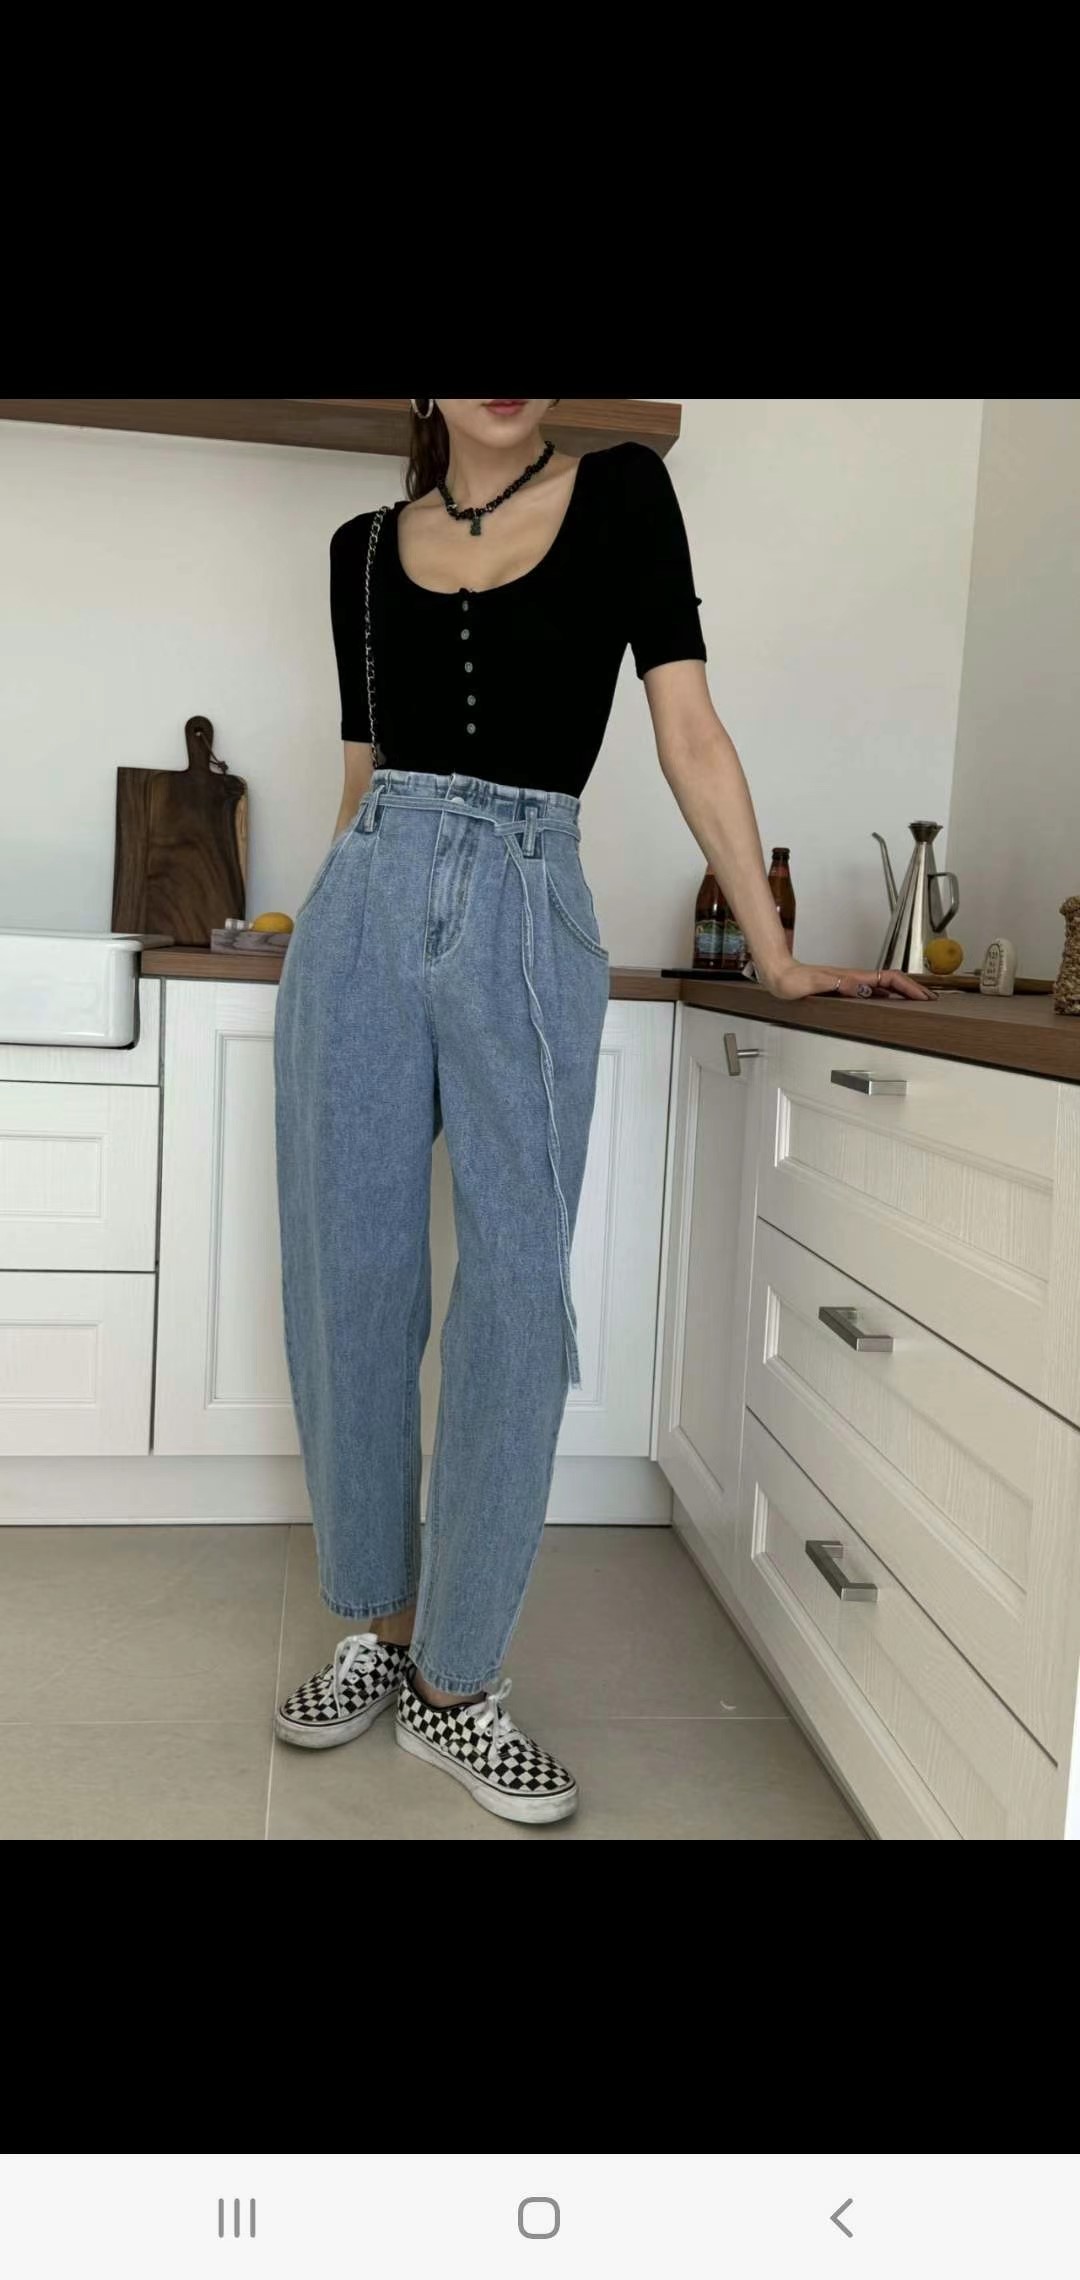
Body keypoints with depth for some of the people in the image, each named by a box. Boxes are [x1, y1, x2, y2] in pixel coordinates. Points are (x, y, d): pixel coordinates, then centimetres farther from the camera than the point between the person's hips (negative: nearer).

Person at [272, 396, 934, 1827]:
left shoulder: (621, 494, 7)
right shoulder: (365, 547, 15)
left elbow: (688, 729, 0)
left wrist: (775, 955, -5)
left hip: (529, 921, -2)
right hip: (366, 911, 3)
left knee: (516, 1300, -5)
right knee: (352, 1289, 3)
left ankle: (456, 1680, 9)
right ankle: (382, 1626, 22)